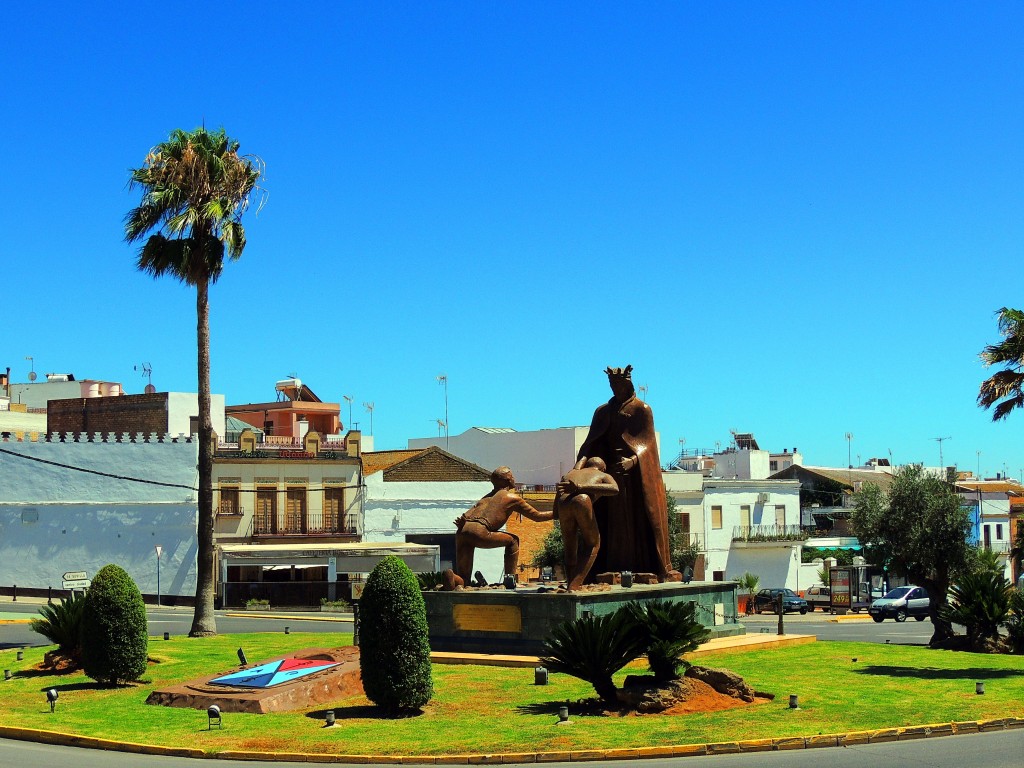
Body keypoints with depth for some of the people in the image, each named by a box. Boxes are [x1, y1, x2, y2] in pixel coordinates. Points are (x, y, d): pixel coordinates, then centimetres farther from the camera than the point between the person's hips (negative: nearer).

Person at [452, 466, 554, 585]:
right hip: (478, 532, -6)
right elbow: (537, 516, 19)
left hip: (461, 532, 6)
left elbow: (467, 515, 19)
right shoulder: (513, 498, 13)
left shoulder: (487, 497, 33)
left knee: (463, 580, 13)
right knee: (512, 540, 17)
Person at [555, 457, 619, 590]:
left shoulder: (570, 474, 40)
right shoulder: (604, 476, 31)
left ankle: (570, 584, 10)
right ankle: (575, 586, 1)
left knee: (570, 549, 20)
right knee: (593, 545, 15)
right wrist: (581, 487, -5)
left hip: (563, 504, 3)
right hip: (582, 502, -3)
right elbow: (614, 489, 2)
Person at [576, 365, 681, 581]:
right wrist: (581, 461, -16)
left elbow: (647, 441, -9)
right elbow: (591, 441, 4)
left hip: (636, 473, -4)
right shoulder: (603, 411, 14)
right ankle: (609, 570, -2)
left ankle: (651, 568, -8)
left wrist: (633, 460, -29)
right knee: (610, 522, 0)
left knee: (639, 521, -8)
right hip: (610, 472, 4)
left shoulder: (642, 409, 2)